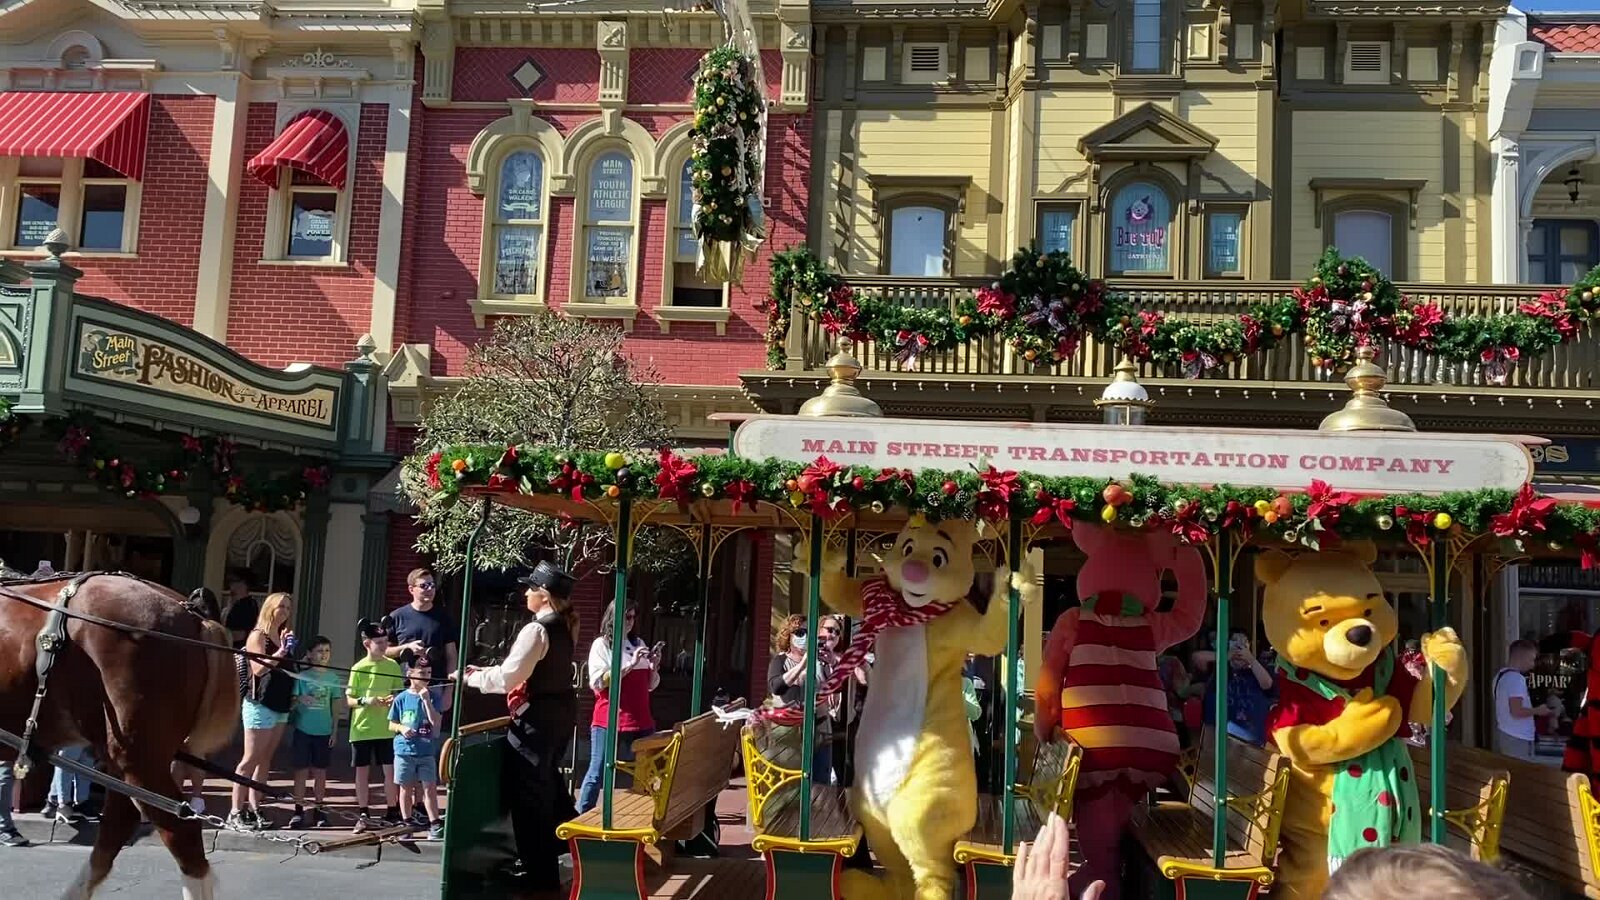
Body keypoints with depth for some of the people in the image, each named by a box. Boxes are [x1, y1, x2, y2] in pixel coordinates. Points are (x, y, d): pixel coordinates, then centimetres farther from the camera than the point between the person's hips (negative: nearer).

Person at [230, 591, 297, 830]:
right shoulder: (258, 635, -5)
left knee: (265, 760, 8)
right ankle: (236, 812, -2)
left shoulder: (285, 637, 15)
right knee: (250, 760, -6)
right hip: (260, 704, -7)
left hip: (281, 706, 7)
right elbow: (258, 669, -17)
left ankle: (253, 809, 12)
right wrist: (280, 652, -26)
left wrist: (293, 695, 14)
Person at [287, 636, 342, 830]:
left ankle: (318, 811, 16)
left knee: (320, 772, 8)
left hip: (324, 731, 2)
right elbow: (292, 700, -3)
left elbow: (335, 706, 8)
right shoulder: (302, 675, -2)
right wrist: (299, 701, -25)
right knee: (301, 771, 2)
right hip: (303, 729, -2)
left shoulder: (333, 677, 4)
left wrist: (335, 730, 4)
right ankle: (298, 811, 10)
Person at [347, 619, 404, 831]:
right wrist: (365, 701, -20)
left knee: (390, 770, 3)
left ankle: (392, 812, 15)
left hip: (386, 728, 1)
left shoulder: (393, 666, 2)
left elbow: (401, 692, 9)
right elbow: (349, 700, -1)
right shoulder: (358, 668, -4)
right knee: (362, 771, 6)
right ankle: (363, 815, 16)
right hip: (362, 728, -1)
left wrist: (395, 699, -13)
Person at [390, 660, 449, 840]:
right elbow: (391, 725, 5)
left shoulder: (433, 696, -1)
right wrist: (401, 728, -16)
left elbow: (436, 722, -11)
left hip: (427, 751, 0)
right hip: (404, 750, 0)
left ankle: (435, 825, 2)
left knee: (429, 788, -2)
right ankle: (406, 824, 24)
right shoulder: (402, 698, -2)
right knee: (406, 788, 11)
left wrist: (426, 700, -18)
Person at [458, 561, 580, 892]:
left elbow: (508, 678, -23)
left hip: (538, 718, -8)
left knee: (529, 792, 5)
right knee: (548, 779, 28)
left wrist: (471, 677, -8)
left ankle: (541, 873, 15)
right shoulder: (564, 627, 6)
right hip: (561, 713, 9)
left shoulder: (536, 630, -22)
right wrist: (485, 670, 11)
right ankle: (564, 836, 39)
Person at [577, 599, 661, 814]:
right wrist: (630, 664, -16)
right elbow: (598, 682, -12)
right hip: (609, 721, -5)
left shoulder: (638, 643, 15)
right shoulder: (601, 644, -1)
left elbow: (650, 685, 18)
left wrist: (654, 665, -2)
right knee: (598, 773, -3)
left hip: (641, 721, 6)